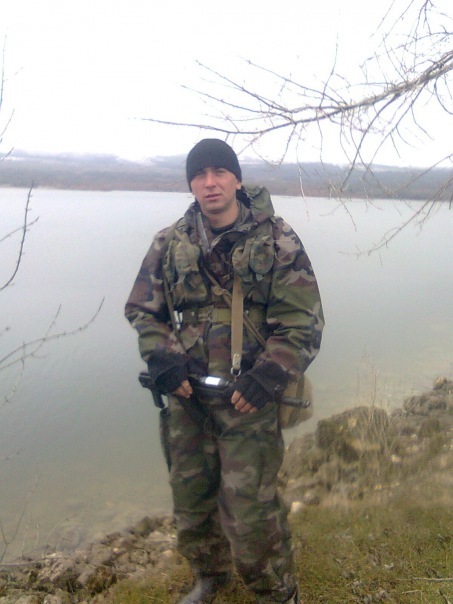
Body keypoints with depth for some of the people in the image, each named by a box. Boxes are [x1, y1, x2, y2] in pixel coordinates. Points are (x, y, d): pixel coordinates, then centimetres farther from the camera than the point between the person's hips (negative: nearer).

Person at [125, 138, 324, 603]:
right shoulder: (171, 243, 3)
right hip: (188, 393, 4)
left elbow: (302, 322, -8)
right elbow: (141, 309, 10)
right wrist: (162, 359, -6)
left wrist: (266, 378, -17)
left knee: (249, 508, 0)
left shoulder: (276, 240, -7)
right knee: (189, 496, 18)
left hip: (250, 396, -4)